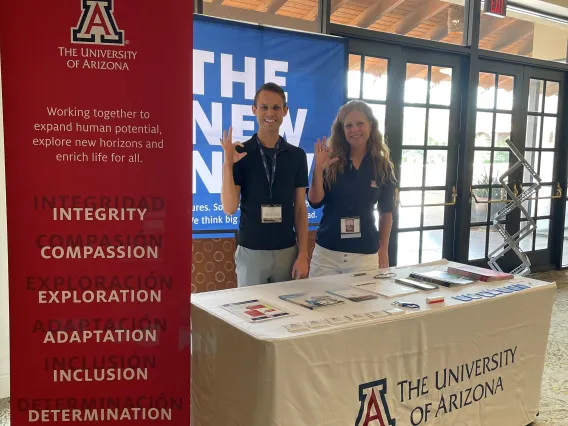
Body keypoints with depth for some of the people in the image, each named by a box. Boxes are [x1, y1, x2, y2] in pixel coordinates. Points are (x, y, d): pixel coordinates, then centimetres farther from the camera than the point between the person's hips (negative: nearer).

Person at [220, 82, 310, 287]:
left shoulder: (297, 155, 2)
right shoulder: (240, 153, -5)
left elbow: (300, 209, 4)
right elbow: (229, 208, -9)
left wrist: (303, 254, -1)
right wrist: (228, 164, -20)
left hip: (287, 251, 2)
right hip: (251, 251, -2)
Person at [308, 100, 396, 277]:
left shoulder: (383, 166, 1)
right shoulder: (331, 161, -2)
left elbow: (386, 212, 7)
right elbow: (315, 202, -5)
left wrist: (383, 251, 6)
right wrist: (318, 169, -17)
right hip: (326, 252, 0)